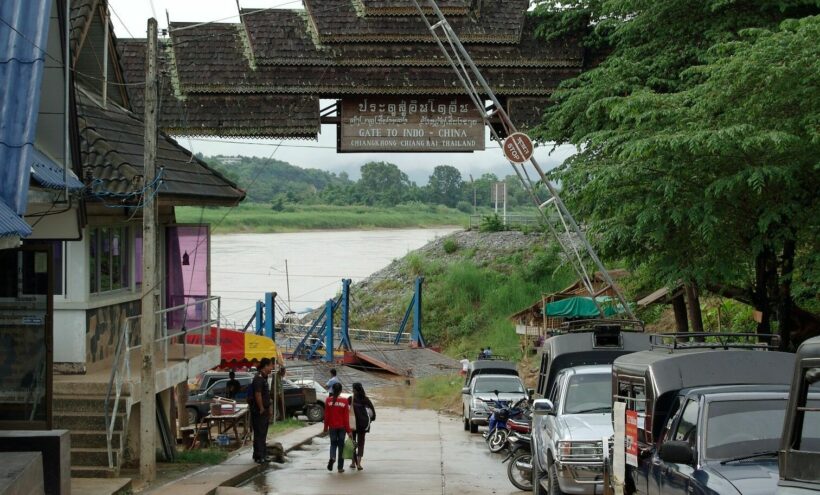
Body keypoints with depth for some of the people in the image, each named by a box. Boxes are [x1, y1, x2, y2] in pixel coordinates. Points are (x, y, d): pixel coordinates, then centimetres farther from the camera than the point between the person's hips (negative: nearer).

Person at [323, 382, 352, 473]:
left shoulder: (328, 400, -7)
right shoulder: (344, 401, -9)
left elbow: (326, 415, -2)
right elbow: (346, 417, -6)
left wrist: (326, 427, 9)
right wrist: (348, 431, -1)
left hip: (332, 427, 0)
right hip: (342, 427, 0)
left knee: (333, 443, 15)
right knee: (341, 445, 10)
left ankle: (332, 457, -15)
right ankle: (340, 467, 12)